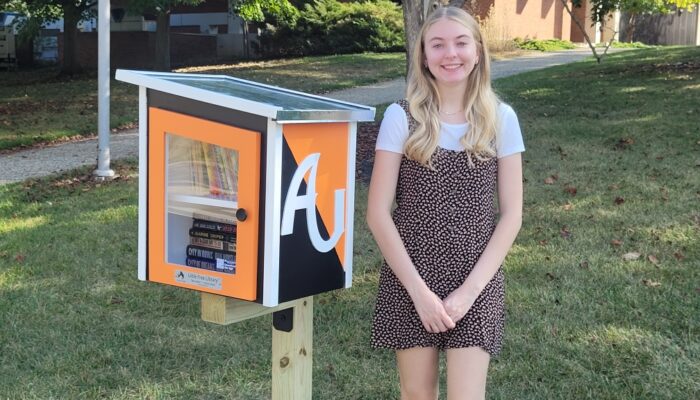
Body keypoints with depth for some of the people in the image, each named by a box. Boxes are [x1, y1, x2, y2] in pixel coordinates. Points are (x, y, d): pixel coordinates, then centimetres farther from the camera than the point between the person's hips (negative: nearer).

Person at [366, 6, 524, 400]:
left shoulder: (501, 118, -1)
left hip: (476, 282, 0)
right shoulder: (402, 117, -5)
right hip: (409, 277, 0)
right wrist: (418, 289, -11)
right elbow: (378, 213, -6)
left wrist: (470, 288, -9)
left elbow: (511, 214, 0)